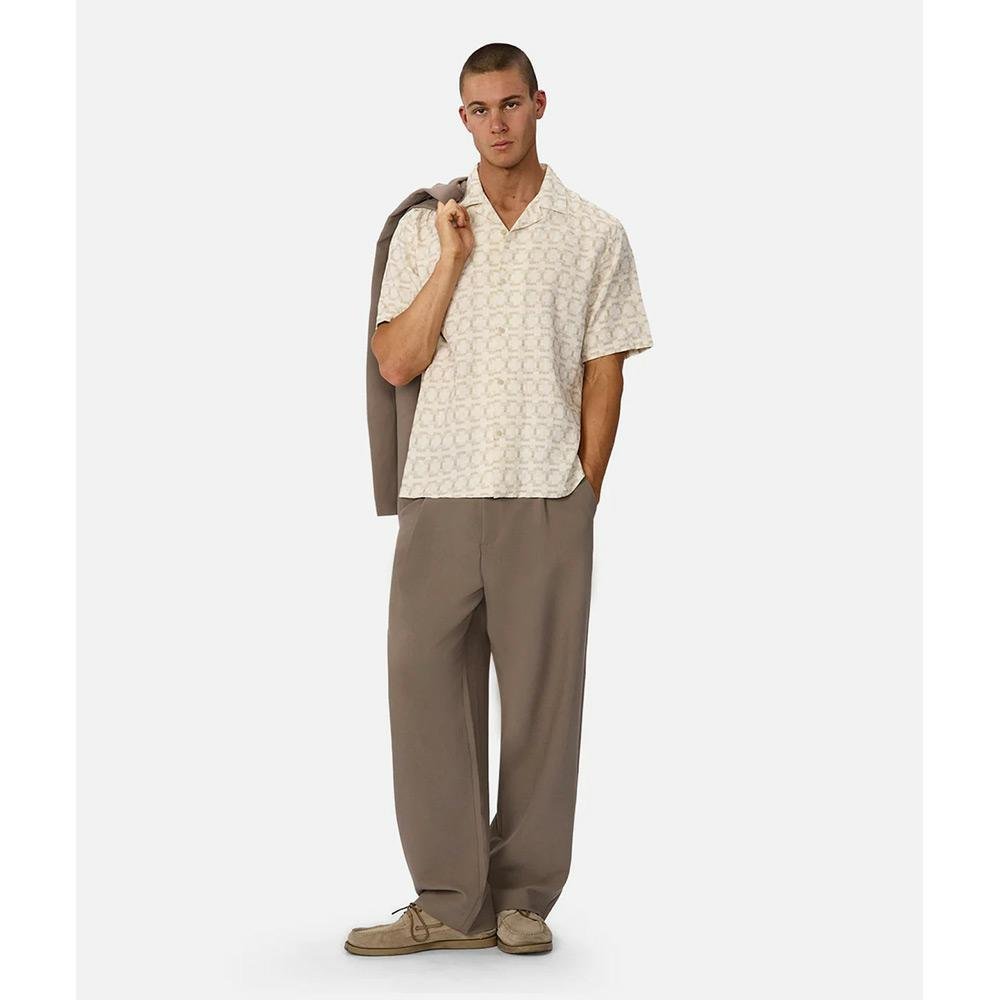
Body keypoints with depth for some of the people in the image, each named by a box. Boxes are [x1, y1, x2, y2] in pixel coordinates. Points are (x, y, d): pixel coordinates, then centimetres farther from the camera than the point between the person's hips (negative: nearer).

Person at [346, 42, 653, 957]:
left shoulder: (596, 235, 6)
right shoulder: (425, 229, 8)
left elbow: (604, 374, 5)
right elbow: (398, 363, -1)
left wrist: (585, 493, -1)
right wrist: (451, 259, -7)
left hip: (548, 501, -1)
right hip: (441, 493, 1)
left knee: (541, 695, 3)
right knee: (427, 685, -1)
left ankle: (525, 898, 14)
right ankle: (451, 902, 8)